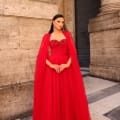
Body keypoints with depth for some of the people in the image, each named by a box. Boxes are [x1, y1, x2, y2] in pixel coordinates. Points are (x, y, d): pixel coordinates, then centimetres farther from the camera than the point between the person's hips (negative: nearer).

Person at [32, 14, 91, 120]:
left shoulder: (68, 34, 9)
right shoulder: (47, 37, 6)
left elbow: (72, 52, 1)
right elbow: (42, 55, -2)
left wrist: (67, 64, -16)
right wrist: (51, 65, -17)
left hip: (67, 68, 1)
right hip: (51, 69, -1)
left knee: (67, 95, 7)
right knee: (51, 96, 3)